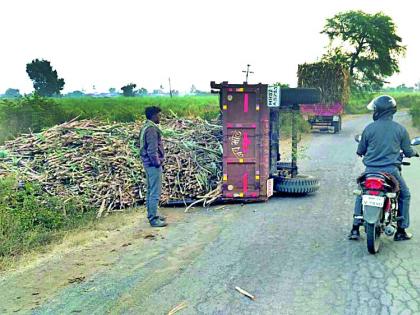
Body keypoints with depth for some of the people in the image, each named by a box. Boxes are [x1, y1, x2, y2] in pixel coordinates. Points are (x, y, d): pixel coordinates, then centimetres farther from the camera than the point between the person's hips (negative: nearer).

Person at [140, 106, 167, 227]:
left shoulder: (145, 127, 12)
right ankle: (154, 219, -1)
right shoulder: (152, 129, -19)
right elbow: (152, 150, -24)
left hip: (148, 164, 11)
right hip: (153, 165, -11)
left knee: (150, 191, 18)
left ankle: (151, 214, 28)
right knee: (155, 193, -5)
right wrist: (157, 163, -14)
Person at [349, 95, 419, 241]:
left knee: (361, 194, 22)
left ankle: (355, 229, 15)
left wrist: (361, 152, 33)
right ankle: (401, 231, 21)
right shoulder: (400, 129, -1)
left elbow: (360, 151, 8)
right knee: (405, 195, 21)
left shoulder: (369, 128, -1)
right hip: (391, 170, -1)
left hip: (371, 170, 1)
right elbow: (408, 152, 6)